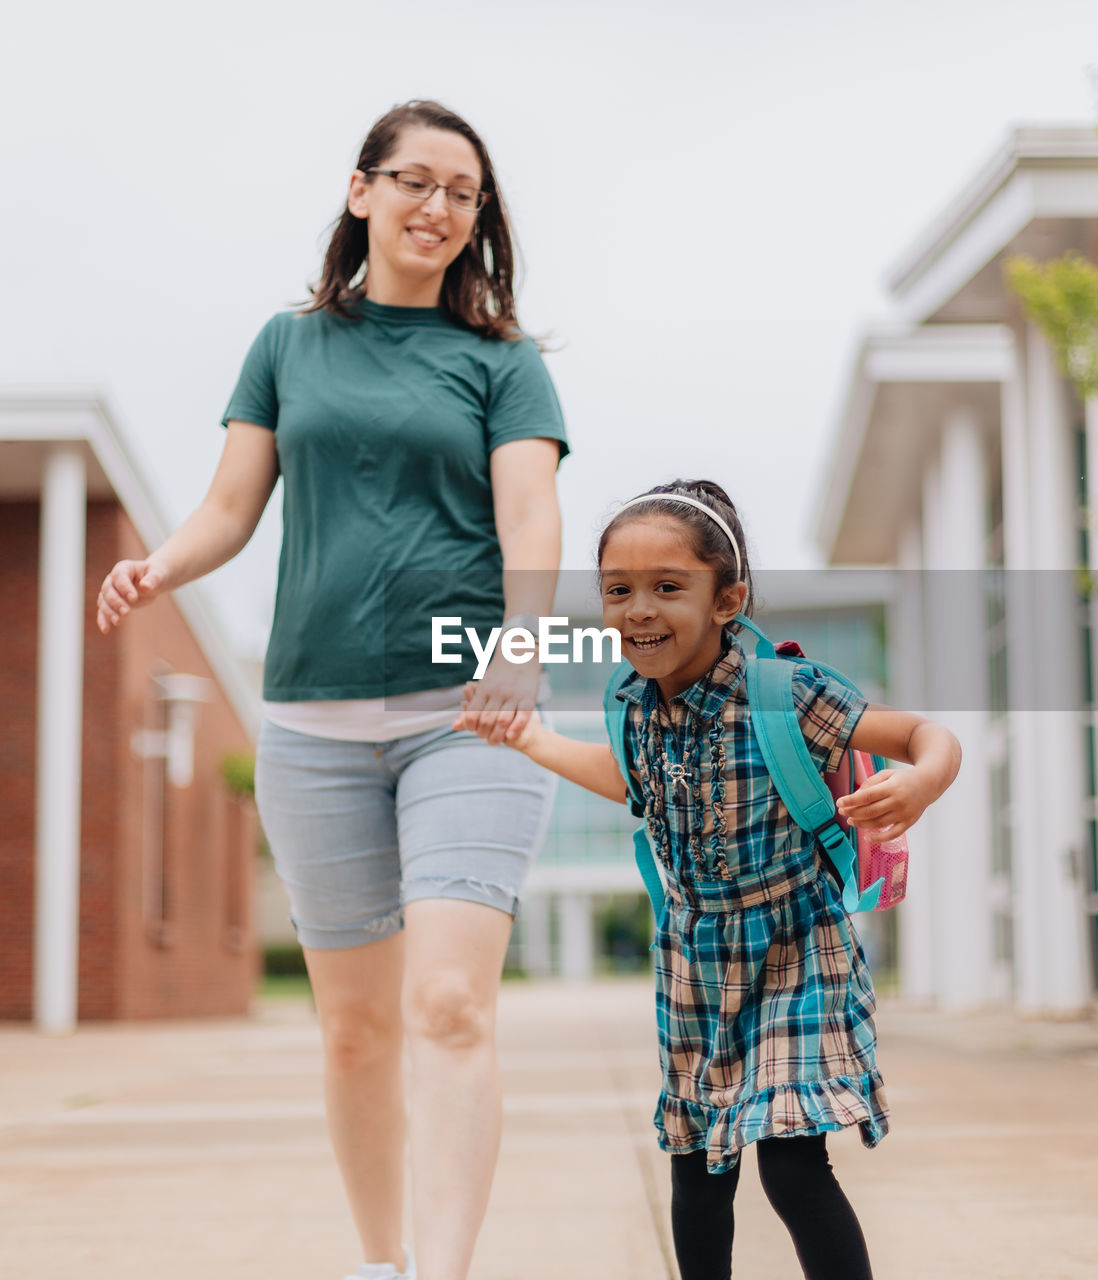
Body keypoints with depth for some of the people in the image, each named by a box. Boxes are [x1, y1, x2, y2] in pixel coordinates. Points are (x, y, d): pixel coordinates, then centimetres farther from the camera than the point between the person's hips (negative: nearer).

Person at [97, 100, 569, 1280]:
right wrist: (156, 568, -11)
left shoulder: (502, 362, 9)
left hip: (468, 712, -2)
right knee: (355, 1024, 9)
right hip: (313, 719, 2)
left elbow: (529, 517, -5)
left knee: (449, 1006, -16)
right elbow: (230, 509, 11)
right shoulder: (288, 345, 14)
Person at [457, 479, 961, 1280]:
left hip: (793, 949, -5)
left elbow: (930, 736, -18)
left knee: (793, 1166, -16)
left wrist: (920, 785, -40)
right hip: (693, 962, 5)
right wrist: (531, 739, 19)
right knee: (697, 1170, 13)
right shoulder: (635, 704, -7)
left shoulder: (783, 689, -23)